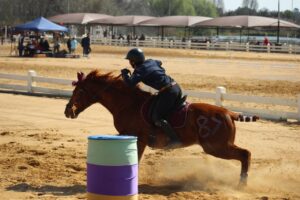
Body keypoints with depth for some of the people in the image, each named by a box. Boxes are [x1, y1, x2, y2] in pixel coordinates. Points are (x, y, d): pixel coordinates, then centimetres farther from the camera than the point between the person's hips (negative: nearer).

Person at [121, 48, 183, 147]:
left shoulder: (139, 70, -7)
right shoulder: (151, 62, 17)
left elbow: (130, 83, -21)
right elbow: (159, 62, 40)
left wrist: (124, 74, -3)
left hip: (167, 91, -9)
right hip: (176, 86, 9)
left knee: (157, 118, -5)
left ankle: (174, 139, -13)